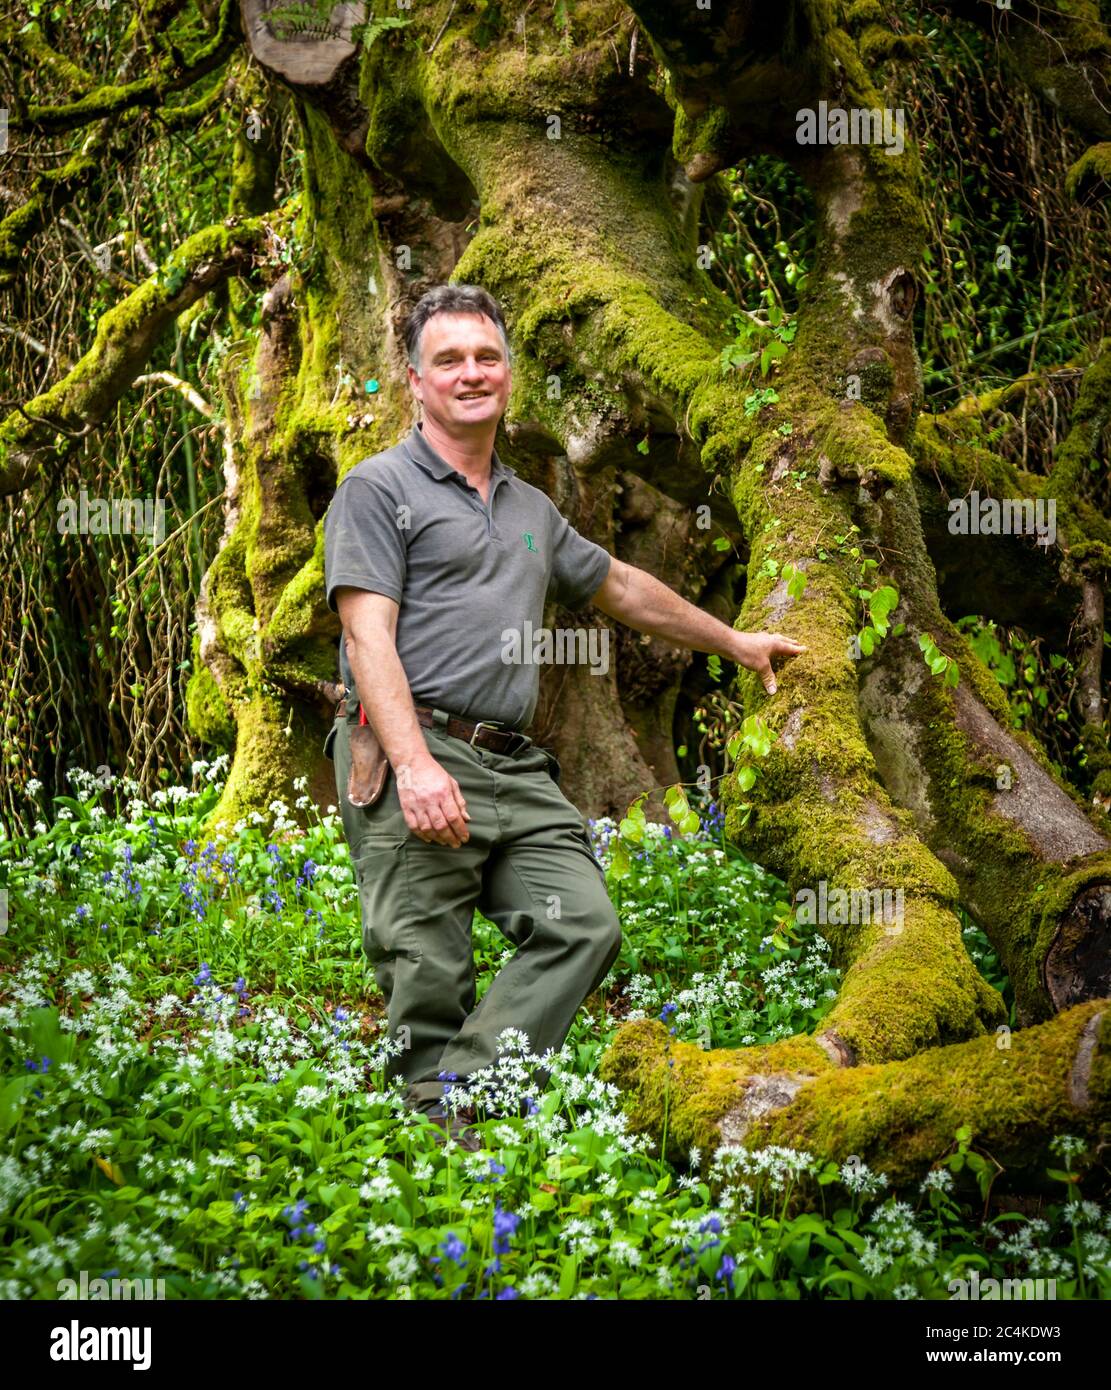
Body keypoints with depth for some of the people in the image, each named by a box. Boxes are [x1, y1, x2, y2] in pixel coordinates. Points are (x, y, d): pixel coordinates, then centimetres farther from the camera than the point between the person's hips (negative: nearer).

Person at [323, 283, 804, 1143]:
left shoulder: (531, 510, 23)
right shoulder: (380, 489, 1)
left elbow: (618, 586, 39)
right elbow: (369, 635, -10)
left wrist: (732, 641, 46)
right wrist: (413, 765, -22)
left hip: (515, 767, 7)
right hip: (416, 760, -7)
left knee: (583, 924, -10)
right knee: (429, 979, -8)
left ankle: (460, 1093, -11)